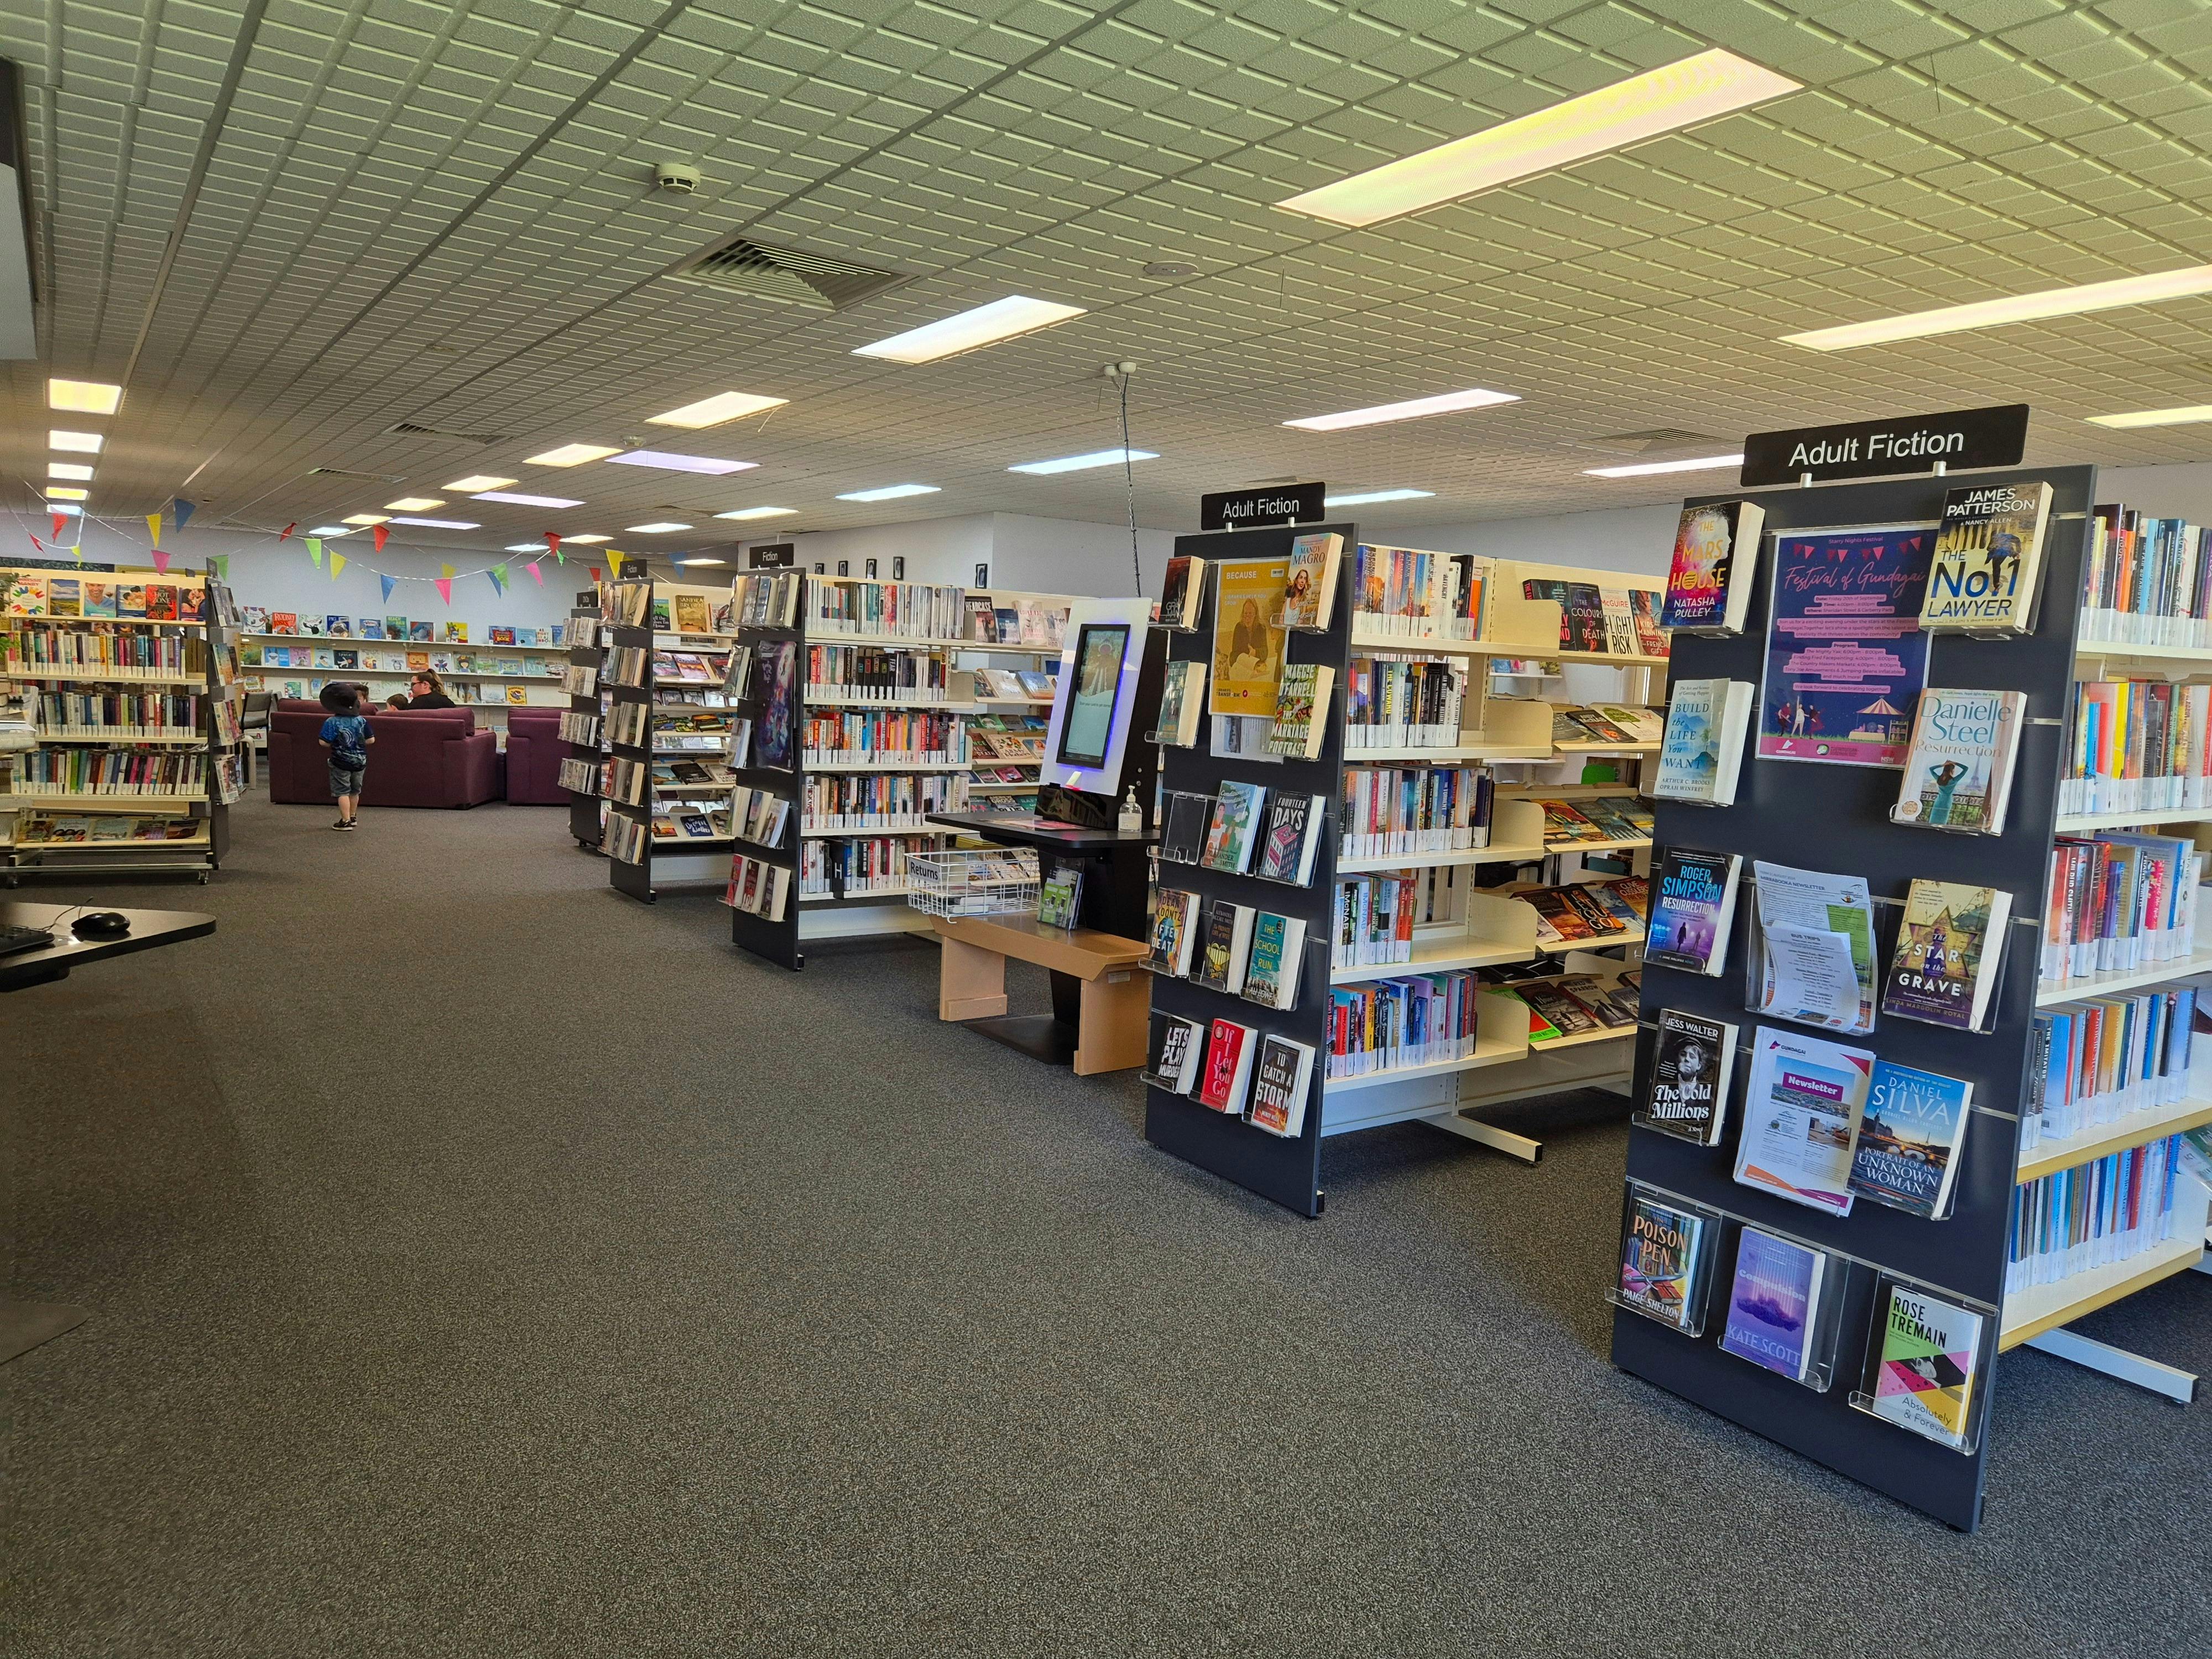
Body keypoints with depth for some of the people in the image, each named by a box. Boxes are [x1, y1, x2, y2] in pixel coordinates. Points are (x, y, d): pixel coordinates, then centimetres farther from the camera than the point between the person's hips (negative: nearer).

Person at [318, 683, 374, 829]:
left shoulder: (332, 722, -16)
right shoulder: (362, 720, -5)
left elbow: (324, 742, -19)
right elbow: (371, 740, -2)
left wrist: (335, 744, 2)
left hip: (341, 763, -4)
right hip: (360, 761, 5)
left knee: (342, 792, 2)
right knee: (355, 791, 18)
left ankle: (346, 821, -1)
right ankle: (352, 817, 31)